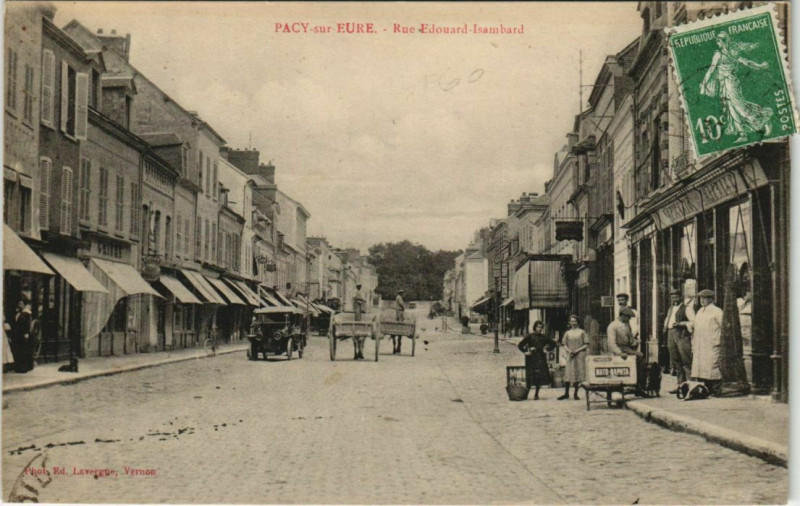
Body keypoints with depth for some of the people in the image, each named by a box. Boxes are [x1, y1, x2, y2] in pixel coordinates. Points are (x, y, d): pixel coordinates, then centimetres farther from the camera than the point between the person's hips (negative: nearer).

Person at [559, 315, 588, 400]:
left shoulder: (581, 332, 3)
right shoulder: (567, 333, 9)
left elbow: (586, 344, 1)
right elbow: (564, 344, 11)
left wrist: (577, 350, -11)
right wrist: (569, 350, -8)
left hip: (580, 355, -1)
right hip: (570, 356, 1)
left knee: (578, 373, 0)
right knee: (568, 374, -3)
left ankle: (575, 394, 9)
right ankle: (566, 393, 4)